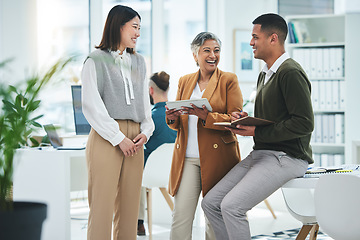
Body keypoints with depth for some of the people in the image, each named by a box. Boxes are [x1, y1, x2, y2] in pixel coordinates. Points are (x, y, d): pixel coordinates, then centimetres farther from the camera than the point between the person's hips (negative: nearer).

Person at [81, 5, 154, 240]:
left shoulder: (139, 62, 19)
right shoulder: (96, 60, 0)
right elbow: (91, 105, -7)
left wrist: (145, 131, 2)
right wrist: (118, 138, -12)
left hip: (134, 140, 6)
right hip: (106, 137, -6)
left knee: (130, 205, 4)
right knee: (103, 203, -8)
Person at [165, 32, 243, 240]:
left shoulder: (229, 80, 3)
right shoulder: (185, 81, 16)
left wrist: (206, 116, -21)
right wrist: (173, 117, -4)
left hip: (217, 157, -3)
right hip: (187, 157, 3)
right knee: (181, 214, -6)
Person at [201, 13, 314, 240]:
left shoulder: (291, 73, -14)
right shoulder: (265, 75, 18)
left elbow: (304, 123, -21)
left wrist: (257, 132, -18)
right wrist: (247, 120, 4)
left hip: (287, 157, -10)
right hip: (260, 154, 10)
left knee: (231, 206, -23)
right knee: (210, 203, 2)